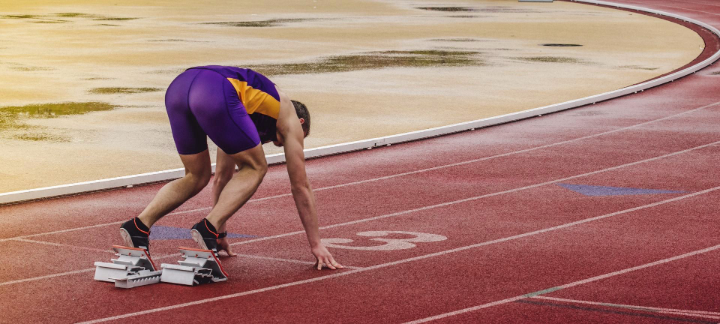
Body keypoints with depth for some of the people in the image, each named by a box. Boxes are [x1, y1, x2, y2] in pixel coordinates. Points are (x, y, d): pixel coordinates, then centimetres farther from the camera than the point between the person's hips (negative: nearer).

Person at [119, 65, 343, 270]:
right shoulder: (291, 121, 29)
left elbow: (222, 178, 50)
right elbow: (300, 187, 29)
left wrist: (220, 234, 55)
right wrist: (316, 244, 35)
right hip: (215, 93, -7)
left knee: (197, 177, 24)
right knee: (255, 168, 14)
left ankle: (139, 226, 5)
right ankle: (208, 228, -5)